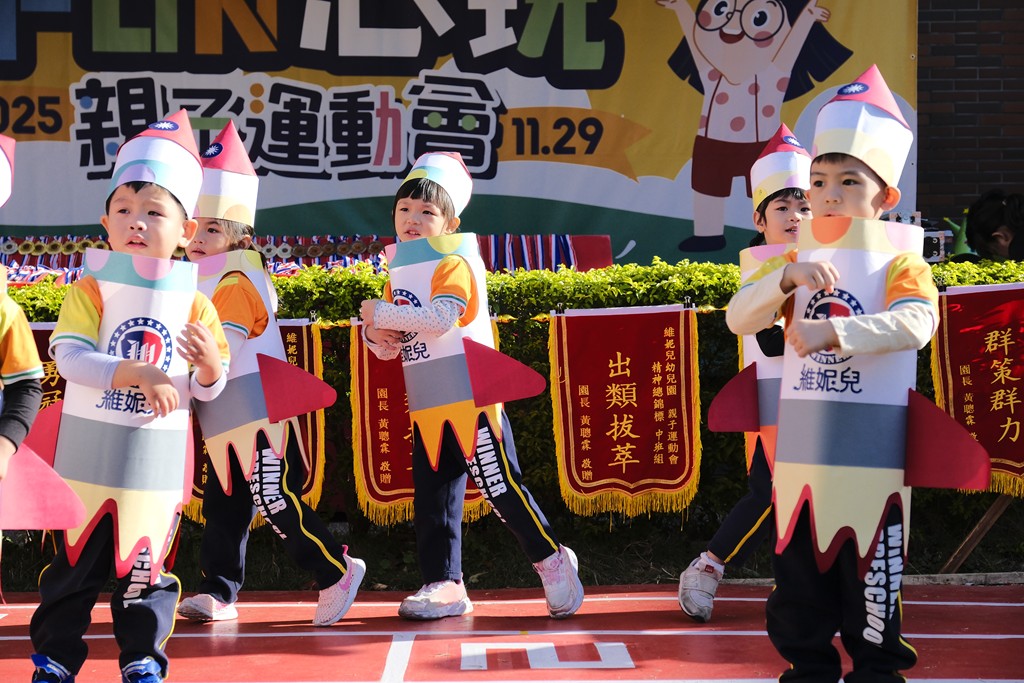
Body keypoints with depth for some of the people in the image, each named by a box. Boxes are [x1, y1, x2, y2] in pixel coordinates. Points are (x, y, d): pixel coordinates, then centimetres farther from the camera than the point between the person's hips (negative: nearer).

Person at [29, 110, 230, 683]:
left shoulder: (195, 305, 0)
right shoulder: (91, 290, -5)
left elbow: (207, 390, 4)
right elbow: (68, 356, -19)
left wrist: (209, 368, -21)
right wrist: (137, 374, -30)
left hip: (157, 462, 1)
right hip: (90, 457, -1)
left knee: (144, 565, 9)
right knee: (76, 561, 7)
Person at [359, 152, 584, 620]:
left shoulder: (454, 264, -8)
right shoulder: (400, 274, 15)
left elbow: (441, 317, -25)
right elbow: (387, 348, 17)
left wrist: (384, 314, -20)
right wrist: (377, 336, -5)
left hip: (471, 397, -8)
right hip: (426, 407, 8)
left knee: (500, 486, -7)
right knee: (431, 496, 7)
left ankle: (553, 562, 8)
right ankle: (444, 585, 14)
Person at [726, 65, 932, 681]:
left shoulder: (899, 260, -3)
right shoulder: (795, 262, 10)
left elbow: (917, 323, -23)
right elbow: (739, 319, -2)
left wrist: (835, 331, -33)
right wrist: (787, 277, -18)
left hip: (871, 439, -4)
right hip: (801, 440, 4)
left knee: (872, 562, 0)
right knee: (799, 557, 9)